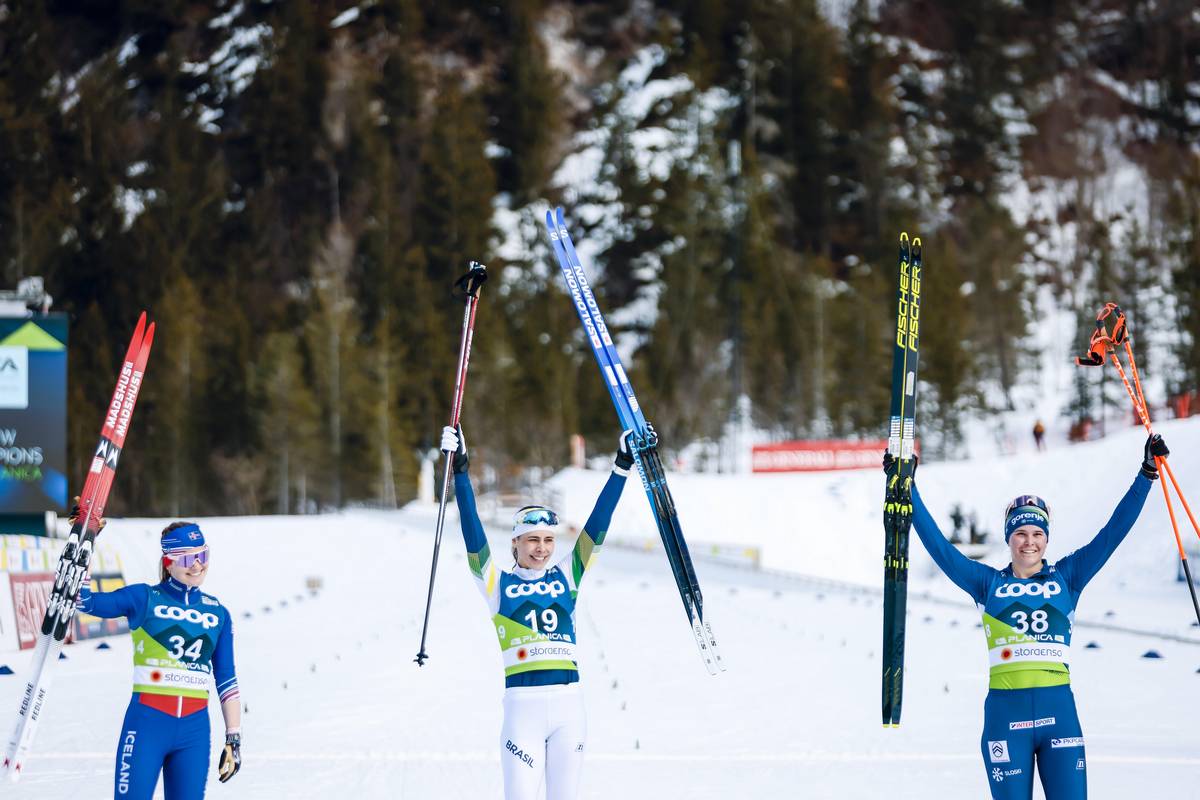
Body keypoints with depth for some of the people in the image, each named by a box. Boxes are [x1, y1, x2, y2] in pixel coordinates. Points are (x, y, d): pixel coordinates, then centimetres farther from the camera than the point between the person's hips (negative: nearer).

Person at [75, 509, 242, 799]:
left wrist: (234, 739, 10)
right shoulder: (144, 599, 1)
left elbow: (226, 680, 13)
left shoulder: (218, 614, 11)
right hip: (147, 723, -3)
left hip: (195, 731, 3)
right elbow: (84, 600, -9)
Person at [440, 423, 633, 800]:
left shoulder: (566, 576, 12)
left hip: (569, 704, 3)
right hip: (523, 704, -3)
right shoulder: (497, 583, 5)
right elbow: (472, 531, -3)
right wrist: (460, 472, -11)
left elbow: (597, 525, 9)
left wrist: (622, 466, 5)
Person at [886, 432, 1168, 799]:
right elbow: (937, 544, 6)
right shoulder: (988, 583, 8)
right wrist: (907, 488, 3)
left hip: (1059, 711, 0)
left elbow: (1113, 531, 8)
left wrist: (1147, 474, 4)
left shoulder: (1066, 577, 9)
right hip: (1006, 713, 0)